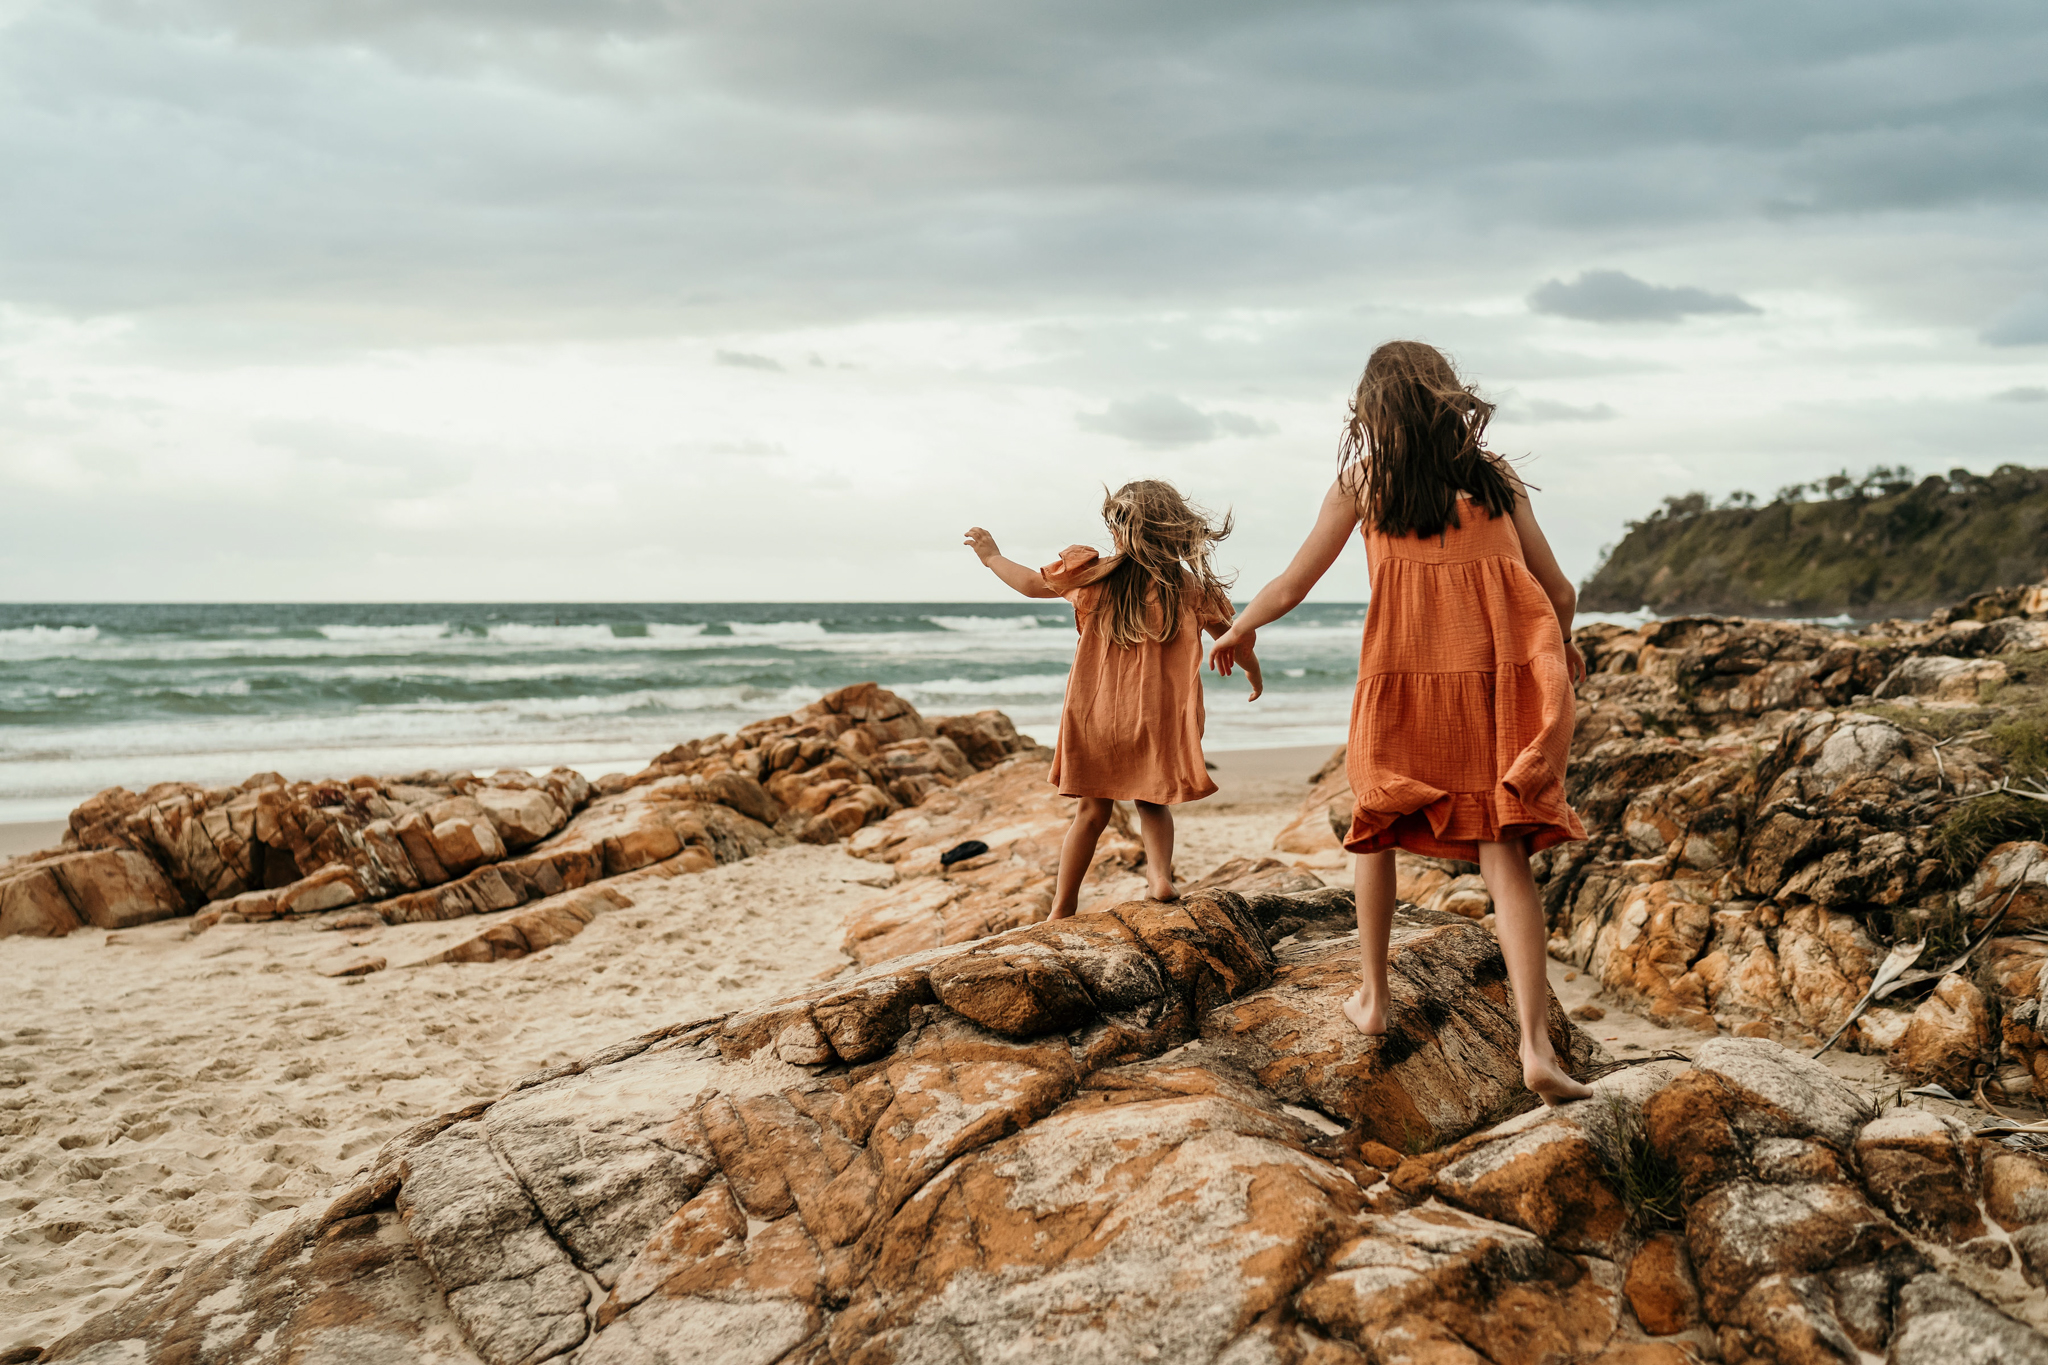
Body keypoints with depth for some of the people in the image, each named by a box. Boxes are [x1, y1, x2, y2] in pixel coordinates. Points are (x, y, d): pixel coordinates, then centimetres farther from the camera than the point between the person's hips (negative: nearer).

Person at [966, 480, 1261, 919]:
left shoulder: (1094, 576, -2)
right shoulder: (1193, 589, -3)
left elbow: (1031, 583, 9)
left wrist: (992, 556, 27)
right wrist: (1254, 673, 28)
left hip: (1099, 715, 1)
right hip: (1159, 718, -1)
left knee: (1094, 809, 12)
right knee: (1152, 801, 16)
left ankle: (1061, 909, 16)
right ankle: (1160, 871, -10)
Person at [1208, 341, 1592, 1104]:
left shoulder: (1363, 478, 8)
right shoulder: (1496, 479, 13)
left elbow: (1290, 588, 10)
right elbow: (1559, 594, 14)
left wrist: (1237, 632, 30)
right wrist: (1562, 648, 36)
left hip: (1403, 678, -1)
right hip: (1499, 682, 1)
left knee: (1376, 823, 23)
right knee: (1503, 857, -2)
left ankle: (1373, 997, 26)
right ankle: (1535, 1045, -14)